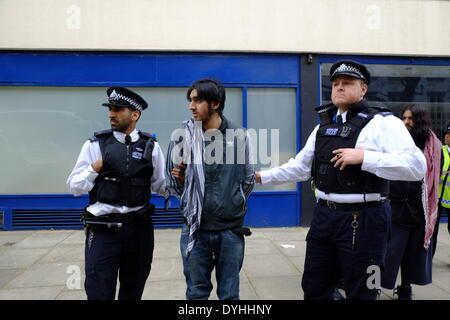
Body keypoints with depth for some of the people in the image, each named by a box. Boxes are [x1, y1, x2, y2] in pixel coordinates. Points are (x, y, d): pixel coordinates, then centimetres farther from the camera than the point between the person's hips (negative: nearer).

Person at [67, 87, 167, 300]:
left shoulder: (150, 146, 2)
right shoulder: (95, 145, -1)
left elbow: (161, 185, 4)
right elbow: (74, 187, 0)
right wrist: (94, 168, -16)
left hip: (140, 228, 2)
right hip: (103, 229, -2)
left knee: (133, 292, 20)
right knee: (99, 293, 1)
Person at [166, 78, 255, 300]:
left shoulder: (239, 137, -2)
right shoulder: (183, 136, -2)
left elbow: (248, 180, 9)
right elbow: (172, 183, 7)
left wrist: (234, 205, 7)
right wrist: (179, 178, -12)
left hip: (231, 230, 0)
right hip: (195, 229, 0)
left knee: (230, 294, 14)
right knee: (196, 292, 15)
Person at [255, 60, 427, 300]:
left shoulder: (382, 123, -9)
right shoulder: (323, 126, 11)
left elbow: (416, 165, -20)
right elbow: (300, 167, 18)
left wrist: (364, 157, -25)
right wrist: (262, 176, 17)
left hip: (363, 220, -6)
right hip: (324, 216, 6)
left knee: (360, 293, 11)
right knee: (314, 289, 18)